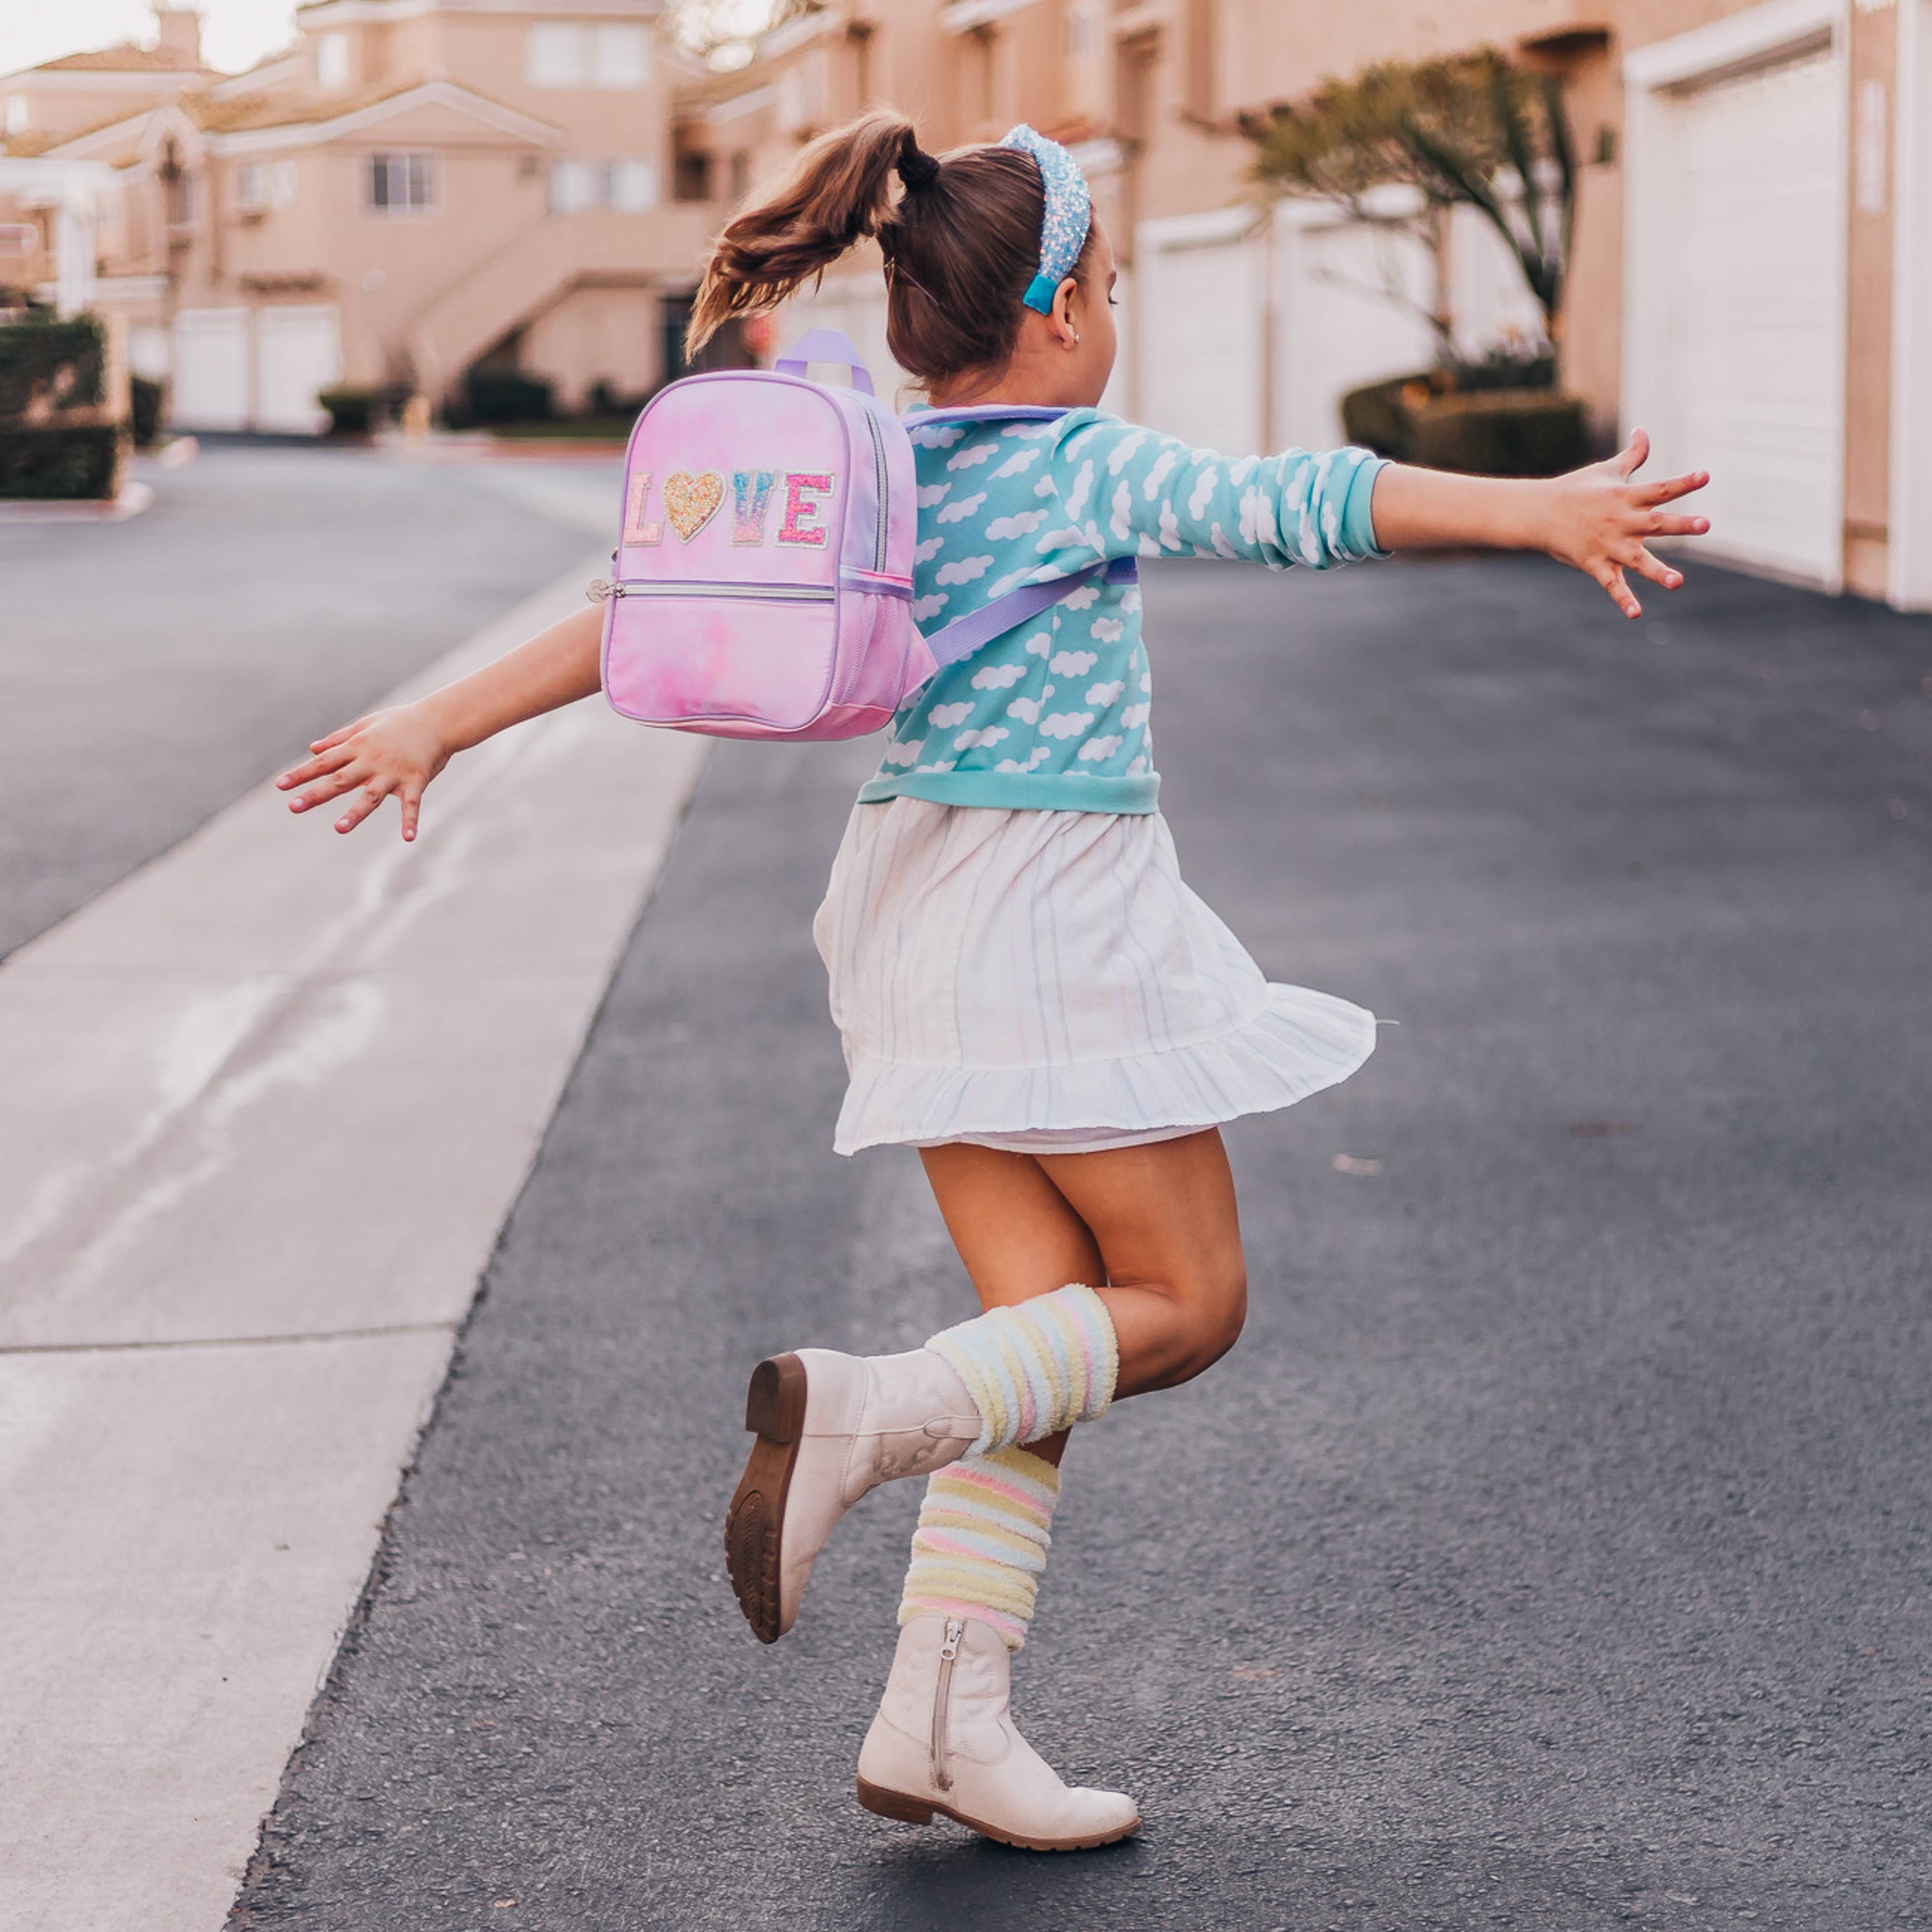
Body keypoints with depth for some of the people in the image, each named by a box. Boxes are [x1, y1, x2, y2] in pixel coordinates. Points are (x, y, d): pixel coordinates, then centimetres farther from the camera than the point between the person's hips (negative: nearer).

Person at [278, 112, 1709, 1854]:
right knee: (1187, 1302, 4)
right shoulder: (1088, 470, -10)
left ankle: (946, 1720, 2)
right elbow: (1289, 505, -25)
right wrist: (1530, 512, -32)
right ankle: (865, 1410, -18)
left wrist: (443, 723, 9)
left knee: (1050, 1331, 9)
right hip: (1065, 900, -7)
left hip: (920, 906, 7)